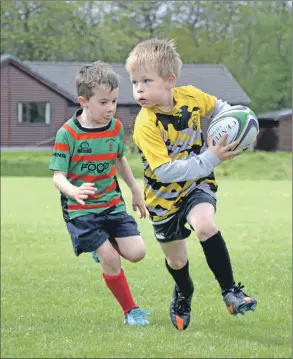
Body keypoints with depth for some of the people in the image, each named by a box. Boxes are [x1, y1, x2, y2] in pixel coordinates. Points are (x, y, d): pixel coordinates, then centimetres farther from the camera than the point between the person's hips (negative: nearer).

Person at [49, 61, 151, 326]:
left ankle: (105, 247, 24)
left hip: (112, 204, 5)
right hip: (80, 209, -5)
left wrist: (136, 193, 26)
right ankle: (130, 311, 5)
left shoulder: (116, 127, 0)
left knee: (137, 252, -8)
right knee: (111, 260, -13)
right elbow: (58, 176, -17)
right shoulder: (68, 134, -17)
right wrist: (74, 191, -39)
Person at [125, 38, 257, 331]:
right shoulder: (146, 125, -28)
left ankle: (230, 290, -17)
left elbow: (217, 107, 10)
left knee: (205, 226, -30)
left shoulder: (191, 96, -15)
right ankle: (183, 295, 48)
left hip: (197, 184, 1)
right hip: (165, 196, -1)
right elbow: (164, 171, -34)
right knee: (176, 259, 14)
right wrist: (210, 160, -36)